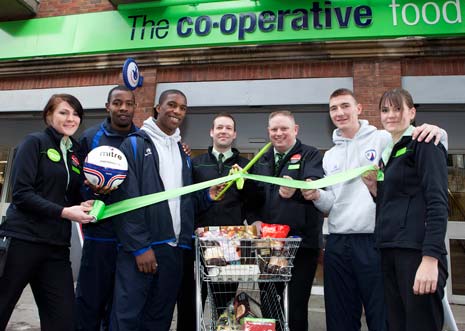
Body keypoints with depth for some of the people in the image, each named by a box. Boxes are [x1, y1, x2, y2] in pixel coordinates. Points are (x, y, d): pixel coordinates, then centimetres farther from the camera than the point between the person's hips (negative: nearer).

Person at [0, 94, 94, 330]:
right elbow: (21, 193, -13)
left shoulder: (76, 154, 14)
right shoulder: (35, 142, -3)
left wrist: (85, 204, -3)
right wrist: (63, 212, -19)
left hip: (57, 247, 5)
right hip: (22, 240, -5)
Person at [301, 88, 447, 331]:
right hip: (337, 245, 5)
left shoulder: (384, 139, 1)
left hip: (374, 242, -4)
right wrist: (316, 196, -5)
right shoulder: (329, 156, 15)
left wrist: (435, 132, -20)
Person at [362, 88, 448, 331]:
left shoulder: (424, 144, -4)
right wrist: (374, 189, 3)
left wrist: (431, 259, -20)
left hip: (417, 253, -7)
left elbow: (437, 204, -14)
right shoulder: (386, 154, 18)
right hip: (389, 253, 7)